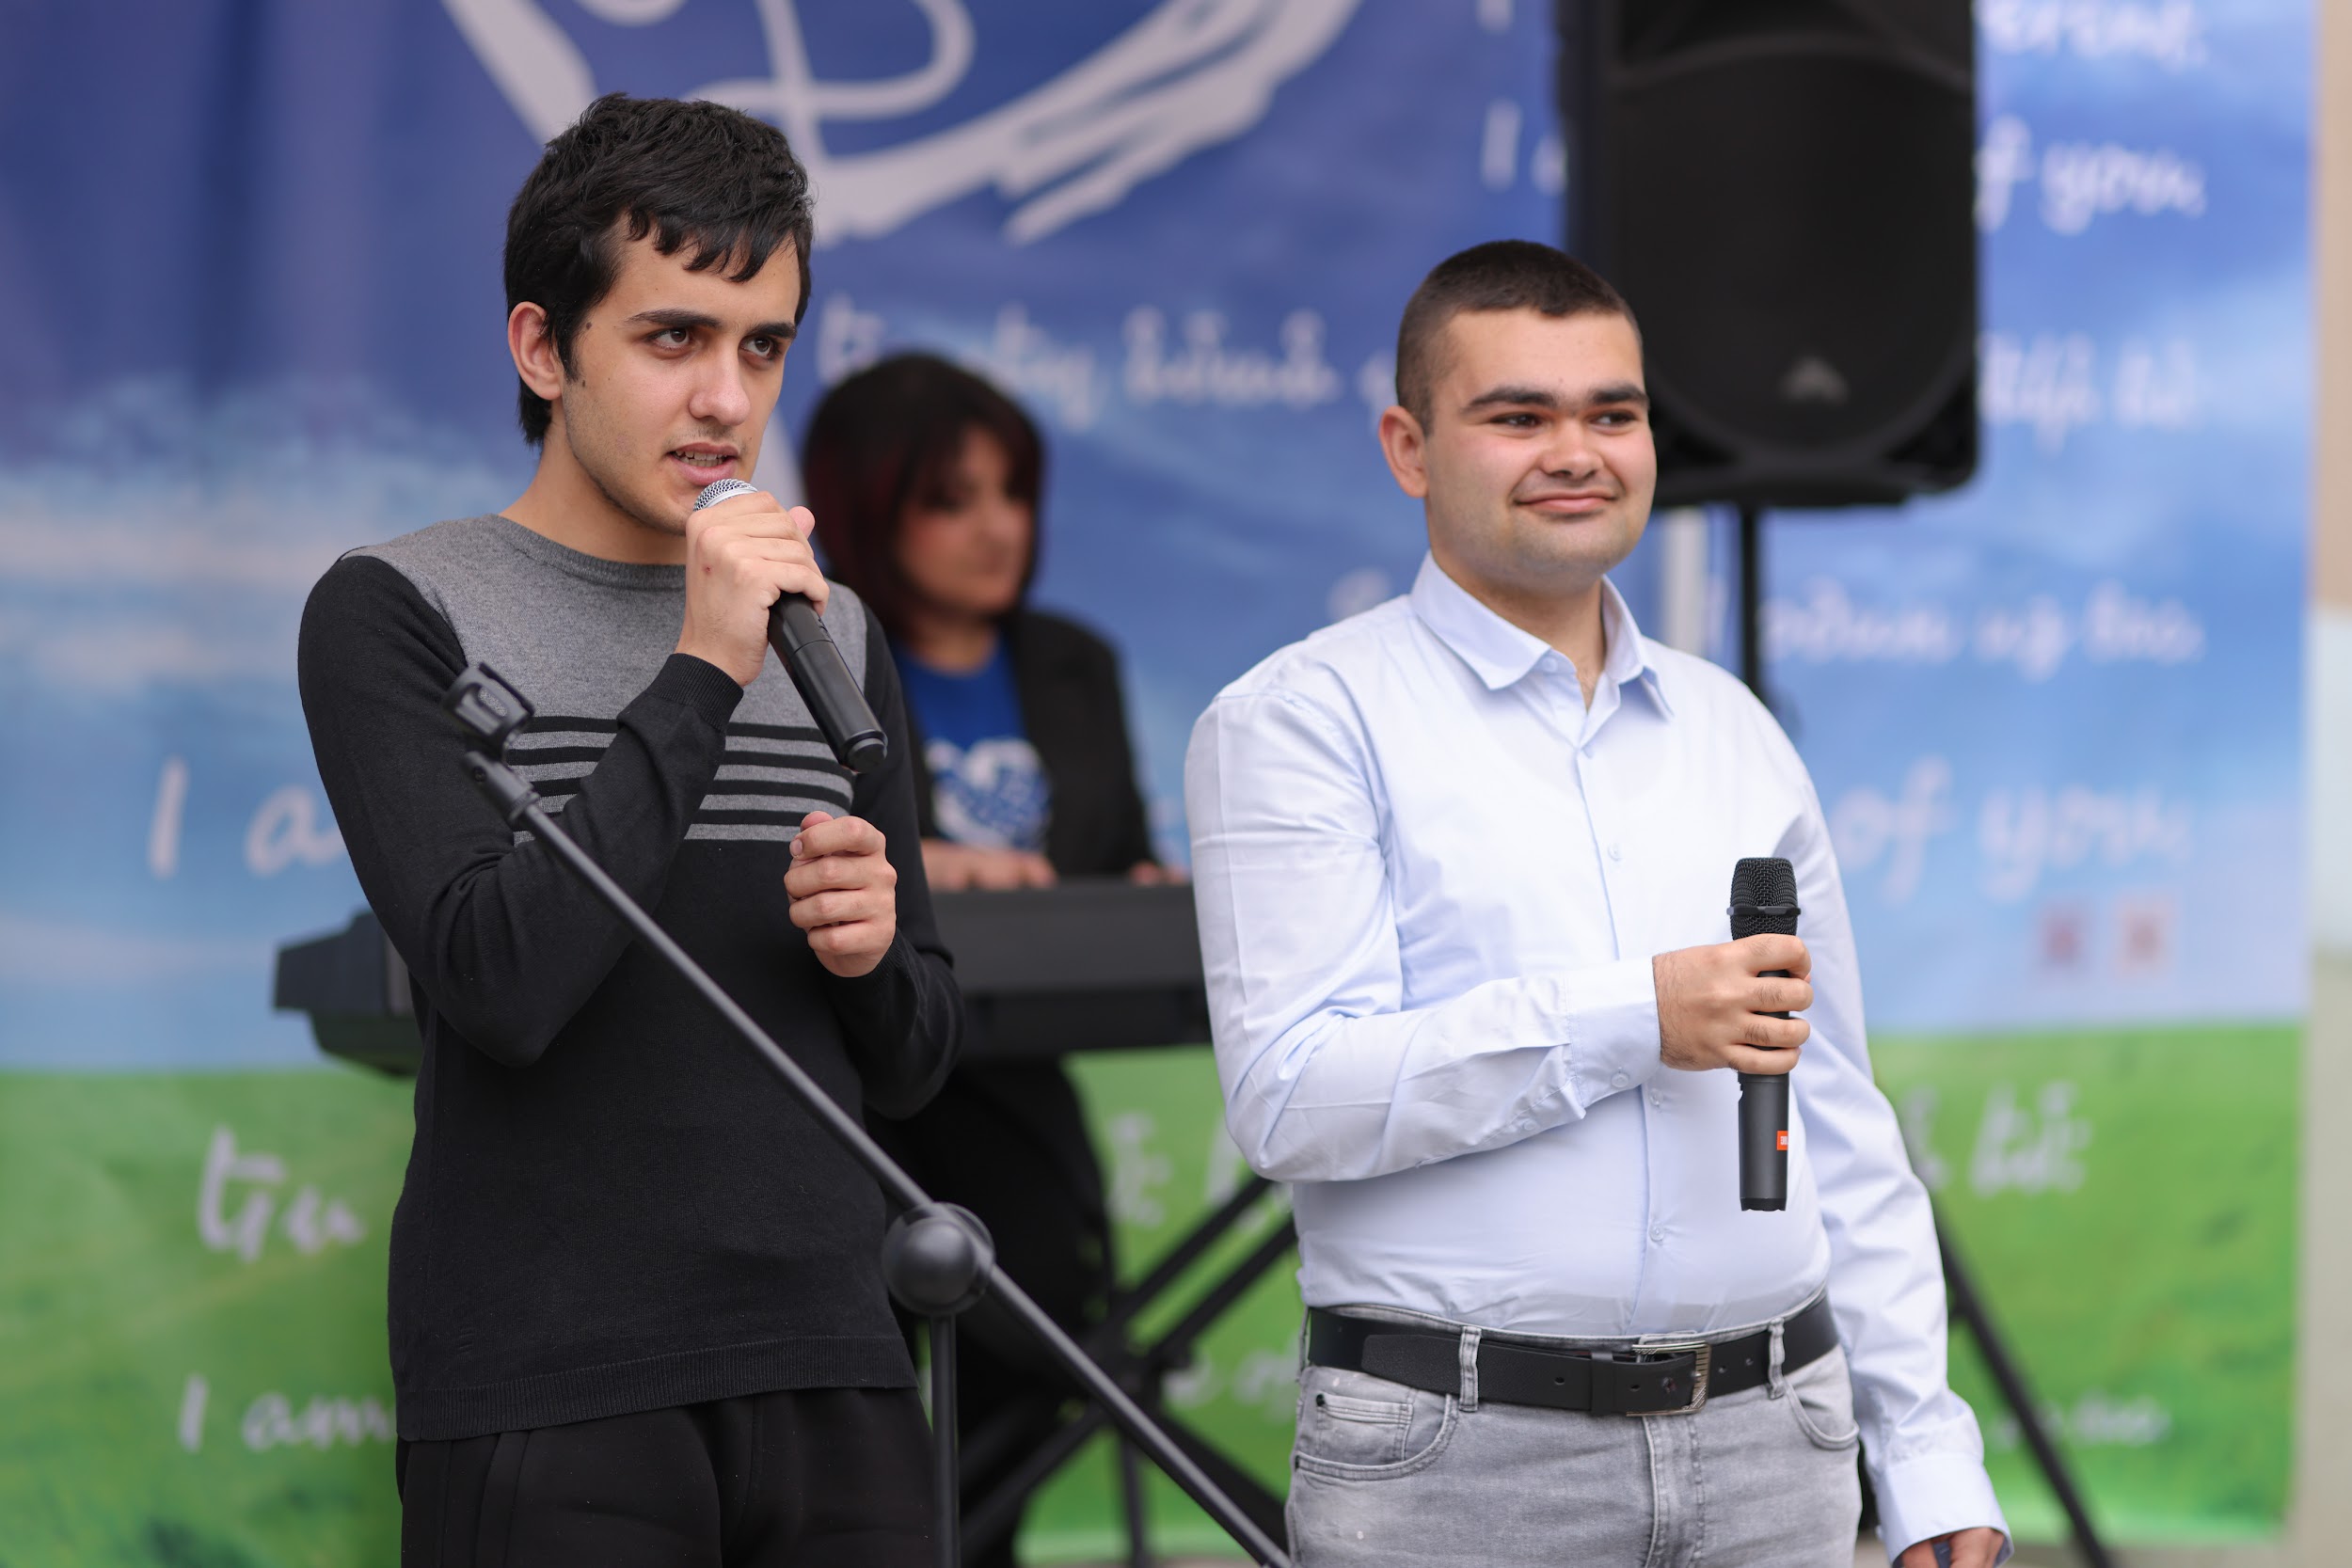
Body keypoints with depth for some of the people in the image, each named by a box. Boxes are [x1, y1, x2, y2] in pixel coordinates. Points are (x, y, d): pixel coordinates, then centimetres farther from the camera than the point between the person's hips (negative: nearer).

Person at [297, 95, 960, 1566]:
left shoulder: (836, 635, 14)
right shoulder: (399, 612, -3)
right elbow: (496, 980, -17)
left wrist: (874, 950, -4)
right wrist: (704, 674, -16)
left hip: (832, 1386, 5)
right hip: (549, 1407, -5)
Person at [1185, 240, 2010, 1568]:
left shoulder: (1732, 731, 16)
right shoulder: (1299, 722, -1)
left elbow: (1842, 1135, 17)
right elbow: (1292, 1096, -13)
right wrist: (1631, 1022, -18)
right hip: (1457, 1460, -4)